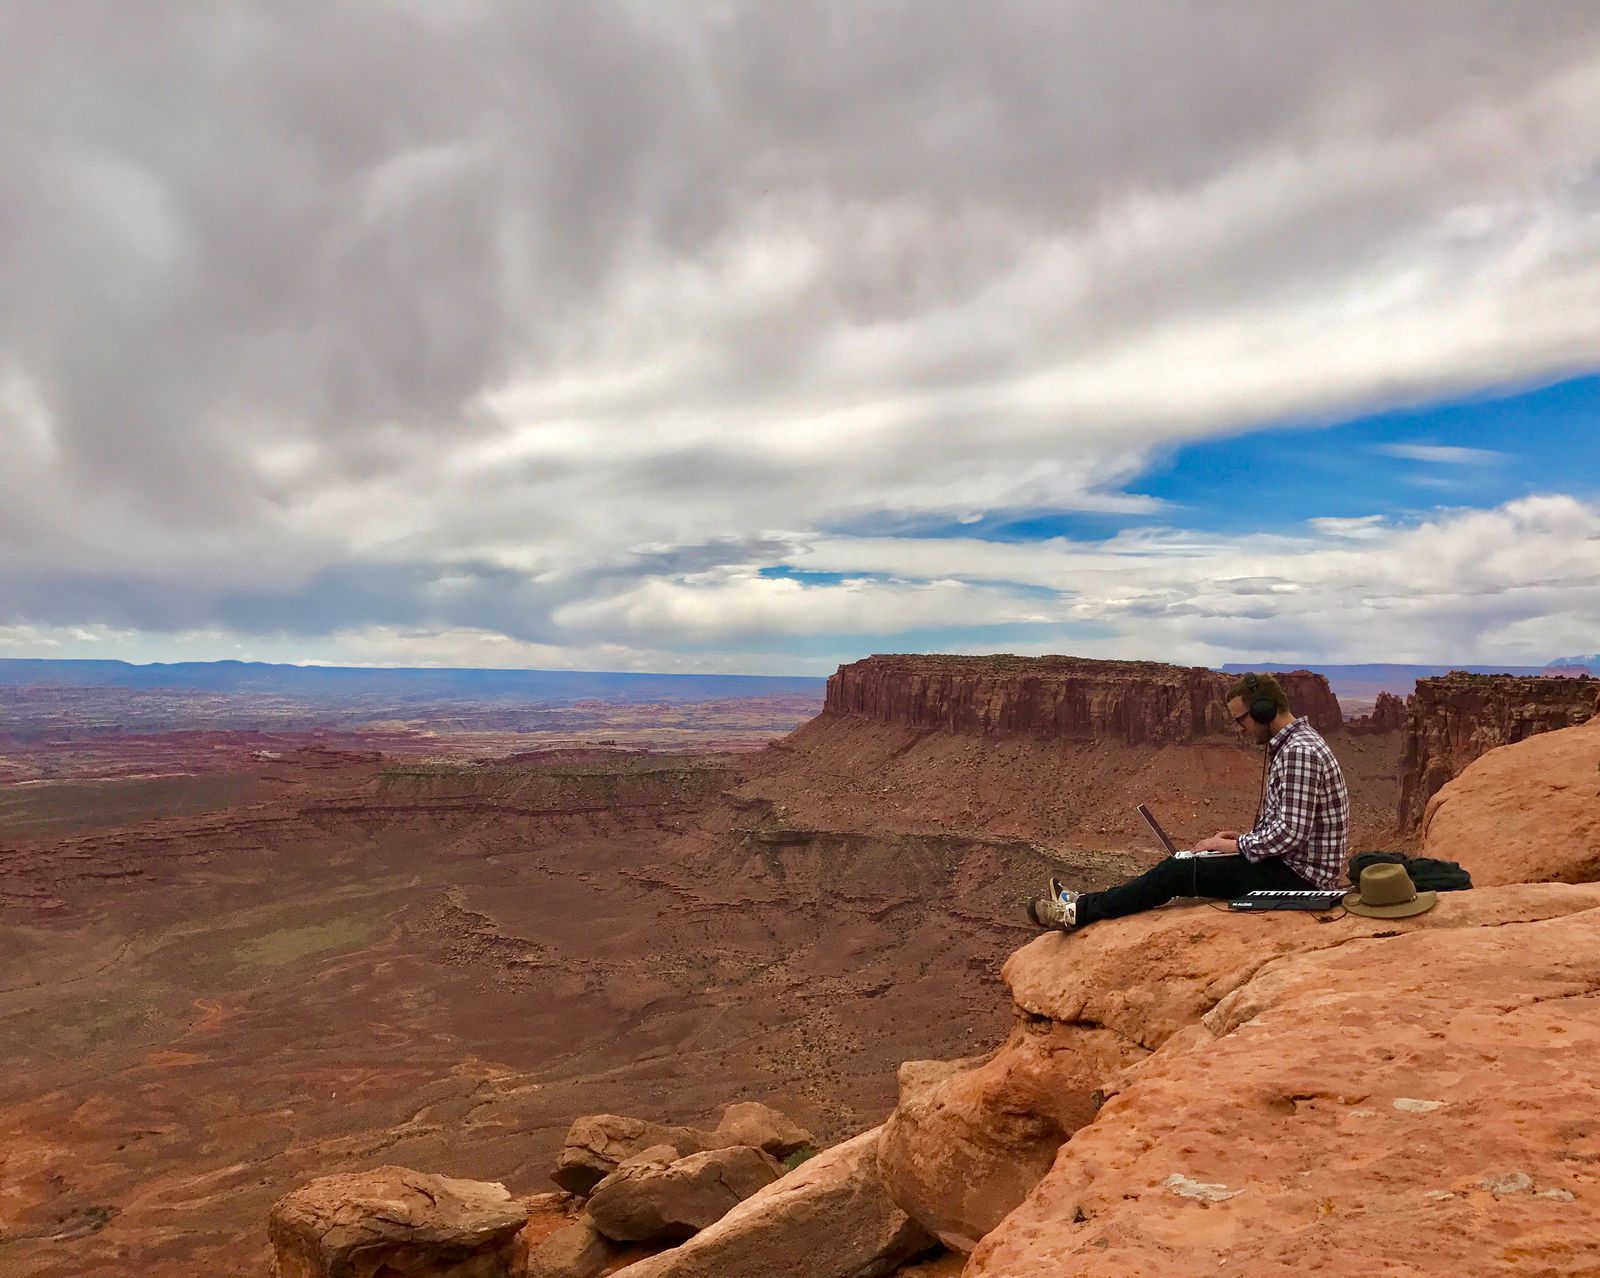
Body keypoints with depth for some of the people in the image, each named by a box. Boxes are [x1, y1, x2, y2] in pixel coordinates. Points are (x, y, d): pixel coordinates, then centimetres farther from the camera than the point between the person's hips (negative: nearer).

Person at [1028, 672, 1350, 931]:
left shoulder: (1299, 752, -22)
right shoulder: (1293, 743, 12)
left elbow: (1290, 834, -26)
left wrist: (1234, 846, -14)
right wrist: (1242, 839, 8)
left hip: (1298, 874, -10)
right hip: (1293, 863, 10)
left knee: (1176, 872, -10)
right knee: (1183, 863, 11)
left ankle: (1081, 911, 0)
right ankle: (1089, 903, 16)